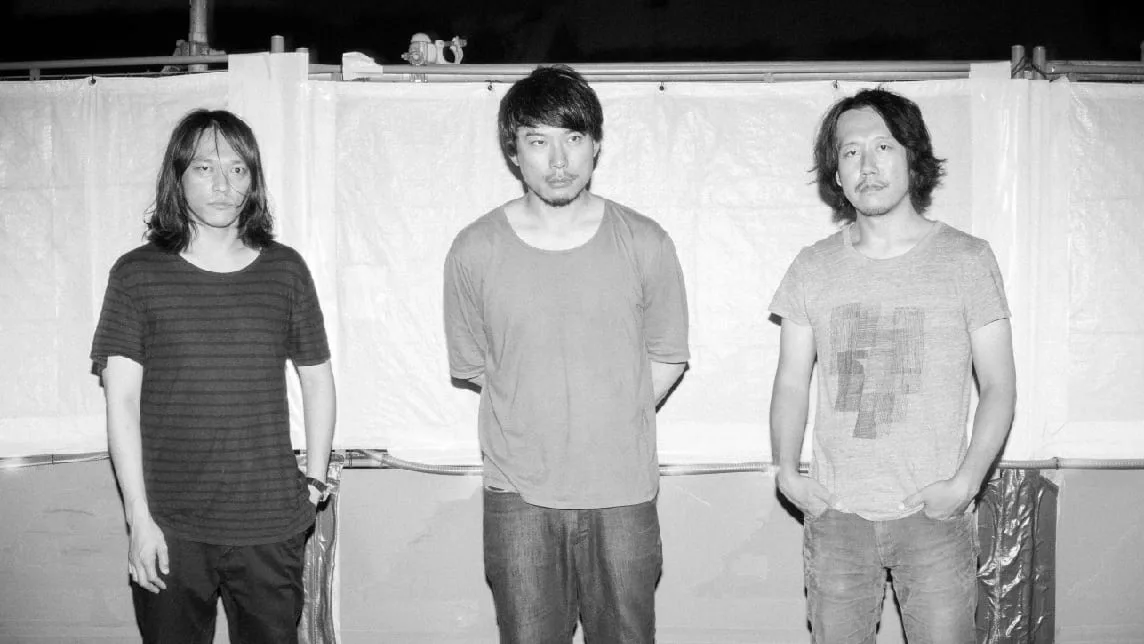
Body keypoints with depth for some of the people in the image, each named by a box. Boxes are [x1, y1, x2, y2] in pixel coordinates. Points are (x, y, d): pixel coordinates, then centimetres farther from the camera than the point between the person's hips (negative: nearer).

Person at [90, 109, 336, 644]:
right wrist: (139, 518, -9)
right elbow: (121, 402, -4)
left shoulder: (285, 270, 4)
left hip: (271, 526, 1)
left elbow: (317, 380, 12)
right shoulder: (137, 275, -2)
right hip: (170, 529, -1)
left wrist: (315, 480, 6)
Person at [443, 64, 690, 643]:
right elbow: (471, 367, 5)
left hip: (622, 493, 0)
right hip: (519, 495, 0)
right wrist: (532, 428, 2)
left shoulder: (645, 244, -3)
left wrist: (610, 424, 2)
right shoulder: (474, 251, -4)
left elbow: (667, 358, 6)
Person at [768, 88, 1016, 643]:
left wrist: (965, 482, -12)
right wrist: (786, 471, -6)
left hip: (933, 514, -1)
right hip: (834, 514, 2)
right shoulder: (812, 267, 4)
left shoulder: (967, 259, -2)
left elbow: (998, 388, -1)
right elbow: (792, 382, 8)